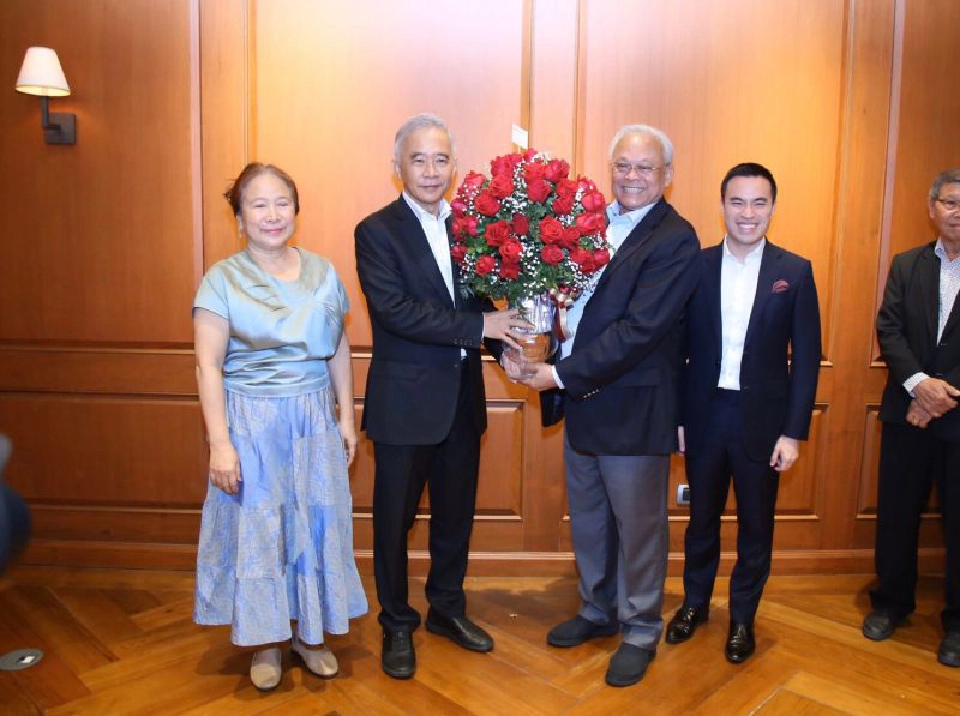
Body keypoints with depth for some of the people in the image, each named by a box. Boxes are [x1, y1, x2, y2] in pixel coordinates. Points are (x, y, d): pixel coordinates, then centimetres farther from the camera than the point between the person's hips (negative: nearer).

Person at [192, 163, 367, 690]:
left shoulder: (323, 272, 4)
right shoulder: (222, 279, -6)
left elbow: (339, 350, 9)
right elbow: (208, 366, -9)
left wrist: (346, 415, 5)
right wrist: (220, 443, -13)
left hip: (314, 419, 3)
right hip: (252, 423, -3)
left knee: (316, 524, 10)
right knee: (257, 528, 8)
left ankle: (311, 634, 31)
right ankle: (266, 642, 29)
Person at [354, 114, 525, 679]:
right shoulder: (377, 231, -9)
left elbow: (480, 303, 10)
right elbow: (395, 310, -21)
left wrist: (505, 343, -9)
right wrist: (479, 326, -22)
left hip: (463, 399, 5)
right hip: (404, 400, -5)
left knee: (457, 514, 18)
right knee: (395, 519, 10)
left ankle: (448, 609, 39)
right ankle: (397, 625, 31)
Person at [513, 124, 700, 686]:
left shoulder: (675, 241, -15)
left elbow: (640, 329, -23)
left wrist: (563, 375, -22)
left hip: (633, 407, -7)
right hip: (580, 399, 7)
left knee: (638, 524, 10)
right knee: (588, 517, 21)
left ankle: (641, 631, 32)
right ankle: (599, 610, 43)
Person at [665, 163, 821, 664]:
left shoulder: (795, 272, -3)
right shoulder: (695, 266, -2)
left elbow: (806, 357, -3)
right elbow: (678, 347, 0)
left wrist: (793, 431, -7)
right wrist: (675, 416, -2)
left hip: (763, 419, 0)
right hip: (704, 414, 1)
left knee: (756, 524, 13)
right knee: (702, 517, 16)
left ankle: (742, 616, 33)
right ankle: (695, 602, 38)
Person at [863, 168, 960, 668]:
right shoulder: (906, 265, 8)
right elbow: (888, 330, -1)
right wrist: (919, 382, -16)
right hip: (907, 413, 3)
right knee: (896, 513, 11)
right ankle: (891, 601, 29)